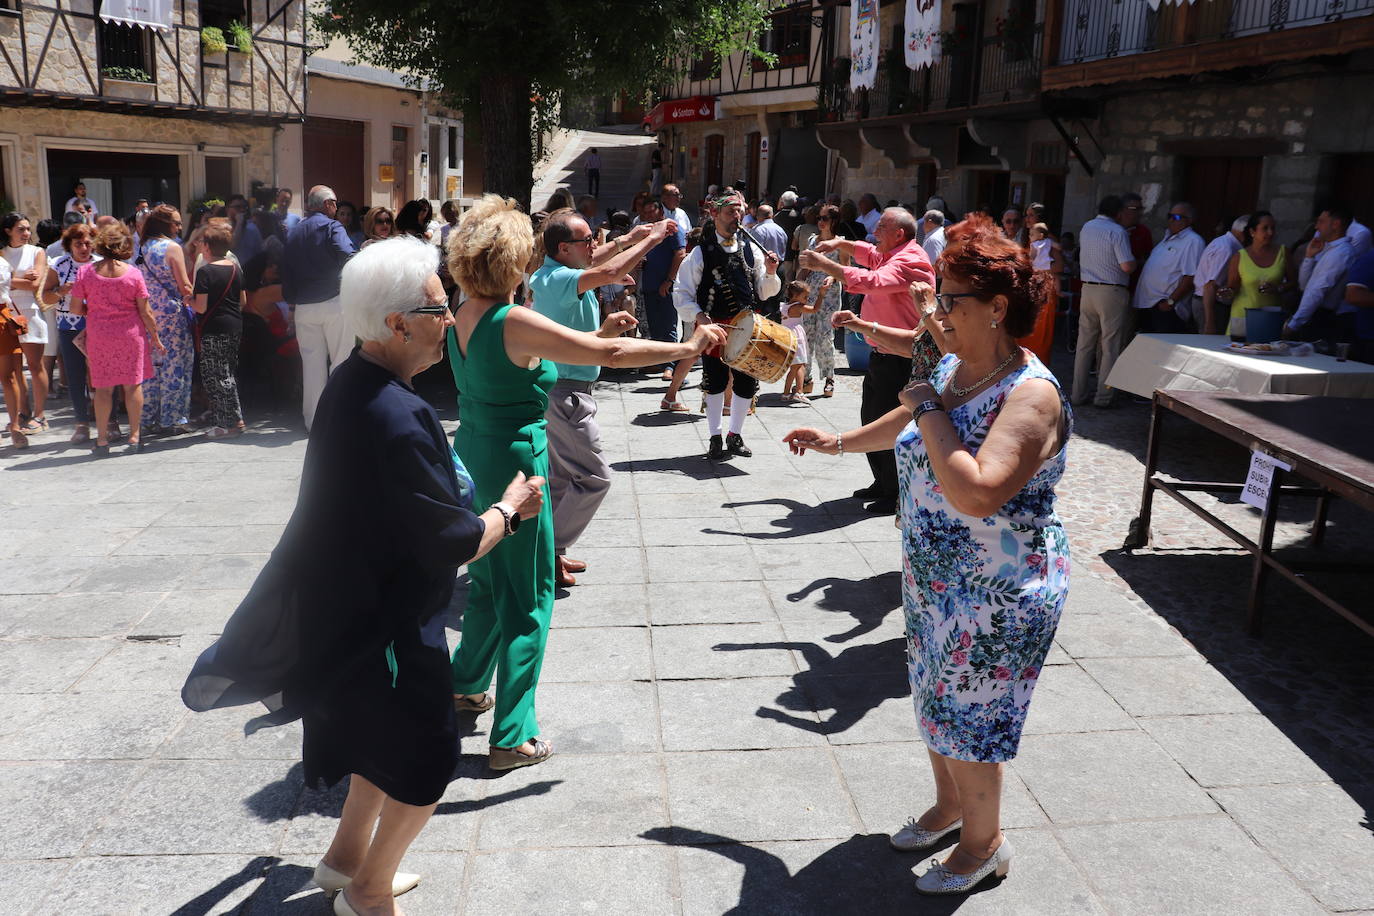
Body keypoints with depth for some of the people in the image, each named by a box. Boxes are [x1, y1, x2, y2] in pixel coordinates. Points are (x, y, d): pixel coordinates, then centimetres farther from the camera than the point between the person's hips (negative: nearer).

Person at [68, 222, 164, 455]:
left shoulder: (85, 272, -4)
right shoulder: (133, 273, -6)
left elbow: (75, 308, -1)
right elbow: (146, 312, -4)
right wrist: (156, 338, 6)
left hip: (98, 336, 1)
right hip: (131, 334, -1)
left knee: (103, 387, 7)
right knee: (133, 385, 7)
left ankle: (102, 439, 8)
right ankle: (135, 436, 9)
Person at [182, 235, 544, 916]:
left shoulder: (353, 383, -1)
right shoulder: (396, 419, -31)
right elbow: (457, 543, -25)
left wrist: (487, 507, 10)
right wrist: (509, 508, -8)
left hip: (354, 603, 9)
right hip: (388, 624, -9)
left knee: (389, 734, 26)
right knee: (428, 756, 9)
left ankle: (347, 857, 42)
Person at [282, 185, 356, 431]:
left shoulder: (294, 233, 14)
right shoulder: (331, 226, -4)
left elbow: (285, 273, 13)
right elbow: (347, 257, -22)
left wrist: (293, 301, 18)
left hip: (304, 307, 6)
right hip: (334, 303, -5)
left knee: (312, 364, 9)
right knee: (342, 361, 2)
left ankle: (313, 420, 12)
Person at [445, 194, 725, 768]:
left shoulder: (463, 316, 3)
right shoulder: (514, 321, -21)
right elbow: (610, 354, -22)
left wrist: (598, 334, 15)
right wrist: (687, 347, -12)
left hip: (473, 457, 8)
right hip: (514, 465, -8)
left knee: (489, 581, 26)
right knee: (528, 601, 4)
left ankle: (467, 684, 44)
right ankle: (513, 738, 11)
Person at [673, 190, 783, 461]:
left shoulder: (751, 250, 8)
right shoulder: (701, 252, -4)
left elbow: (764, 292, 10)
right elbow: (682, 293, -4)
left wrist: (770, 273, -9)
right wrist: (698, 316, -18)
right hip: (713, 327, -3)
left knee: (747, 382, 7)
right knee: (715, 382, 5)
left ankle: (735, 435, 26)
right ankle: (715, 438, 19)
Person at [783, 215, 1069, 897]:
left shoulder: (1031, 395, -26)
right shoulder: (951, 368, 0)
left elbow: (977, 493, -39)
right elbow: (905, 426, 22)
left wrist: (930, 410, -29)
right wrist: (836, 441, 30)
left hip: (997, 596, -8)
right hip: (933, 578, 8)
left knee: (968, 719, 7)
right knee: (937, 703, 23)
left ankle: (984, 842, 31)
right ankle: (949, 806, 47)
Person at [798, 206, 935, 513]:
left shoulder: (910, 261, -20)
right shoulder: (890, 255, 13)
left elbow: (870, 281, -34)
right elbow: (868, 254, 33)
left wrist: (824, 264, -30)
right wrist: (839, 244, 15)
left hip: (900, 359, -11)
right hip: (882, 354, 11)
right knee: (871, 418, 17)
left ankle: (897, 496, 2)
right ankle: (882, 485, 29)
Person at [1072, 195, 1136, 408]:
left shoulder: (1086, 228, 10)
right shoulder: (1117, 232, -11)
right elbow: (1127, 266, -16)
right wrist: (1136, 262, 4)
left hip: (1088, 289, 6)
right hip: (1112, 292, -6)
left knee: (1084, 344, 10)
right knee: (1110, 346, 0)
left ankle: (1079, 393, 13)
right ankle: (1103, 396, 1)